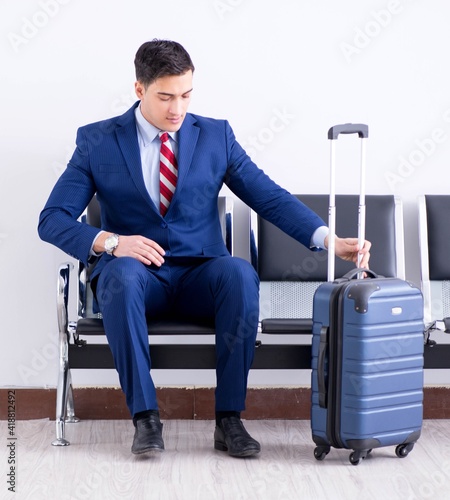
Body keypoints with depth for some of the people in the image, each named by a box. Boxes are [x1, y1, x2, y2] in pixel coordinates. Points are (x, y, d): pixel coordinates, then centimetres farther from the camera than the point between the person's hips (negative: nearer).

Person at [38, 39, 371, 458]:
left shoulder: (216, 136, 6)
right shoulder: (97, 141, 1)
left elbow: (271, 198, 1)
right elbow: (52, 220, -3)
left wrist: (329, 239, -14)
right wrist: (109, 241, -21)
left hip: (199, 276, 1)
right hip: (136, 277, -1)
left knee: (241, 273, -32)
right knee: (122, 271, -37)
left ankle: (229, 418, -26)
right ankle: (145, 416, -29)